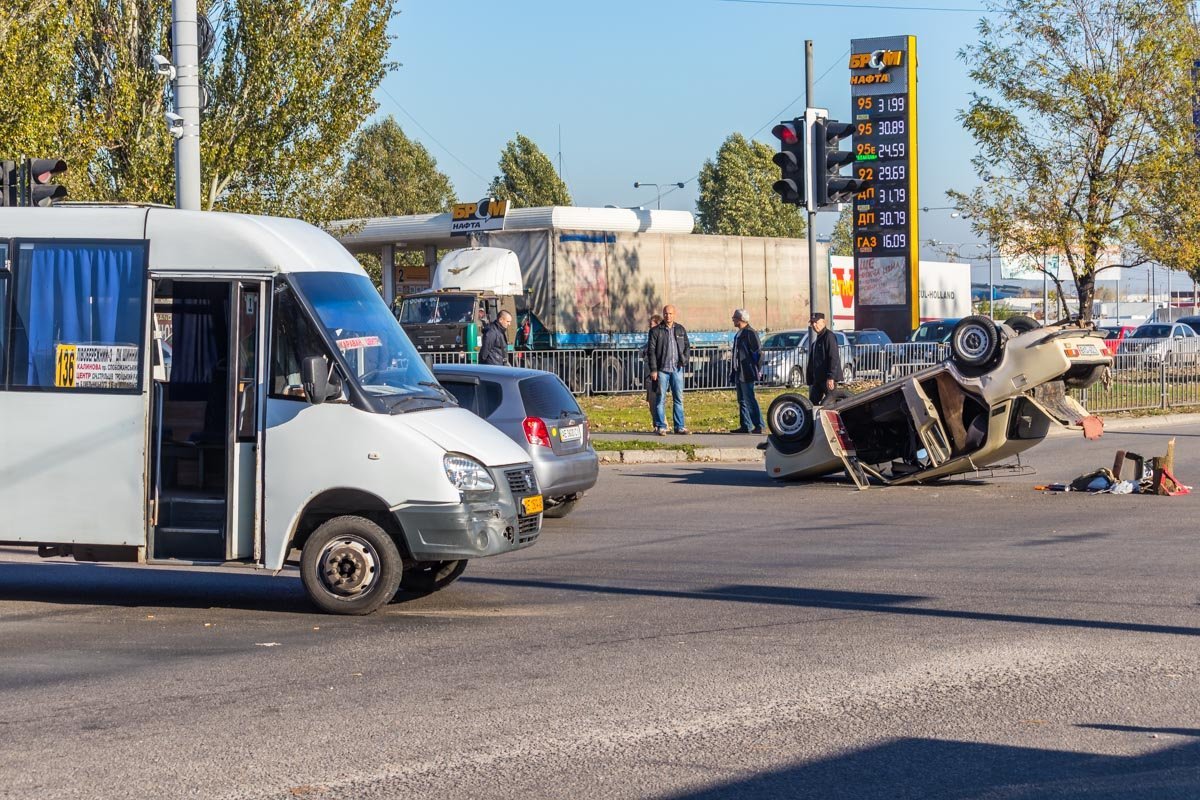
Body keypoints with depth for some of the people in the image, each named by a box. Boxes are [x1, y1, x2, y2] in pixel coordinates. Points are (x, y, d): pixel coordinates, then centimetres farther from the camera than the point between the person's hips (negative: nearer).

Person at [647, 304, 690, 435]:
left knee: (678, 398, 4)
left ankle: (679, 426, 9)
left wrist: (685, 359, -2)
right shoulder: (656, 331, 1)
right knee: (661, 399, -1)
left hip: (677, 369, 3)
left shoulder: (681, 330, 11)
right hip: (662, 370, -3)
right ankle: (661, 427, 3)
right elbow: (651, 351, -1)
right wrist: (653, 370, -8)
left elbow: (687, 346, 17)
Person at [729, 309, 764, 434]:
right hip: (739, 373, 10)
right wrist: (734, 372, 18)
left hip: (747, 373, -10)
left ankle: (758, 425, -8)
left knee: (749, 400, -10)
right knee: (742, 400, 10)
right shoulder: (738, 334, 17)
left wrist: (755, 370, -13)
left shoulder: (750, 333, -11)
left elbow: (758, 352, -14)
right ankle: (745, 426, 14)